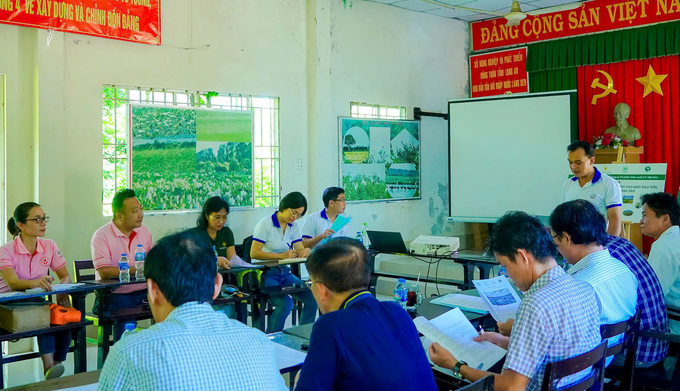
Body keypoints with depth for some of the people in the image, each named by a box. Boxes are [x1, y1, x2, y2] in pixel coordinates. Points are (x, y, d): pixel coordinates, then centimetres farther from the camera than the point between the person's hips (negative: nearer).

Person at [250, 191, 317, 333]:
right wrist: (281, 255, -21)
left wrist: (305, 251, -19)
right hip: (264, 274, -7)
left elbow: (299, 249, 6)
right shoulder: (265, 224, -8)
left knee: (311, 298, -13)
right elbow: (254, 253, -15)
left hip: (284, 273, 7)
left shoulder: (293, 226, 12)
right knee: (285, 303, -29)